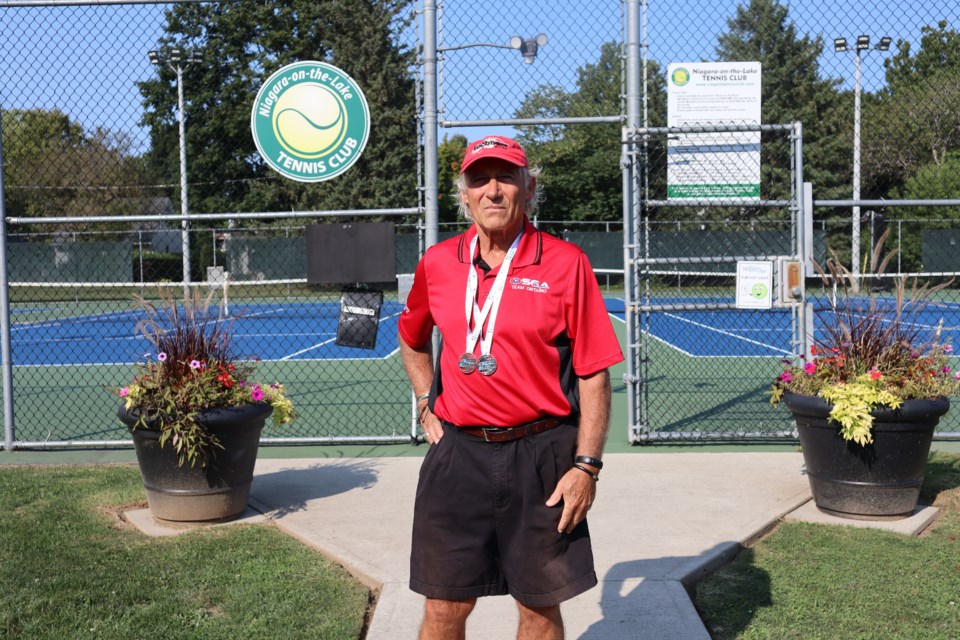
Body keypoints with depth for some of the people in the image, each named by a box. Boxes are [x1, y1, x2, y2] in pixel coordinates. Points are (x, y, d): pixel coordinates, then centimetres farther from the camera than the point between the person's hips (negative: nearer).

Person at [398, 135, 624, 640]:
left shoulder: (565, 263, -6)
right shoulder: (437, 263, 5)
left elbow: (594, 374, -6)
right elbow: (412, 339, 25)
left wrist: (586, 465, -10)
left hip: (541, 455, -2)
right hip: (458, 452, 3)